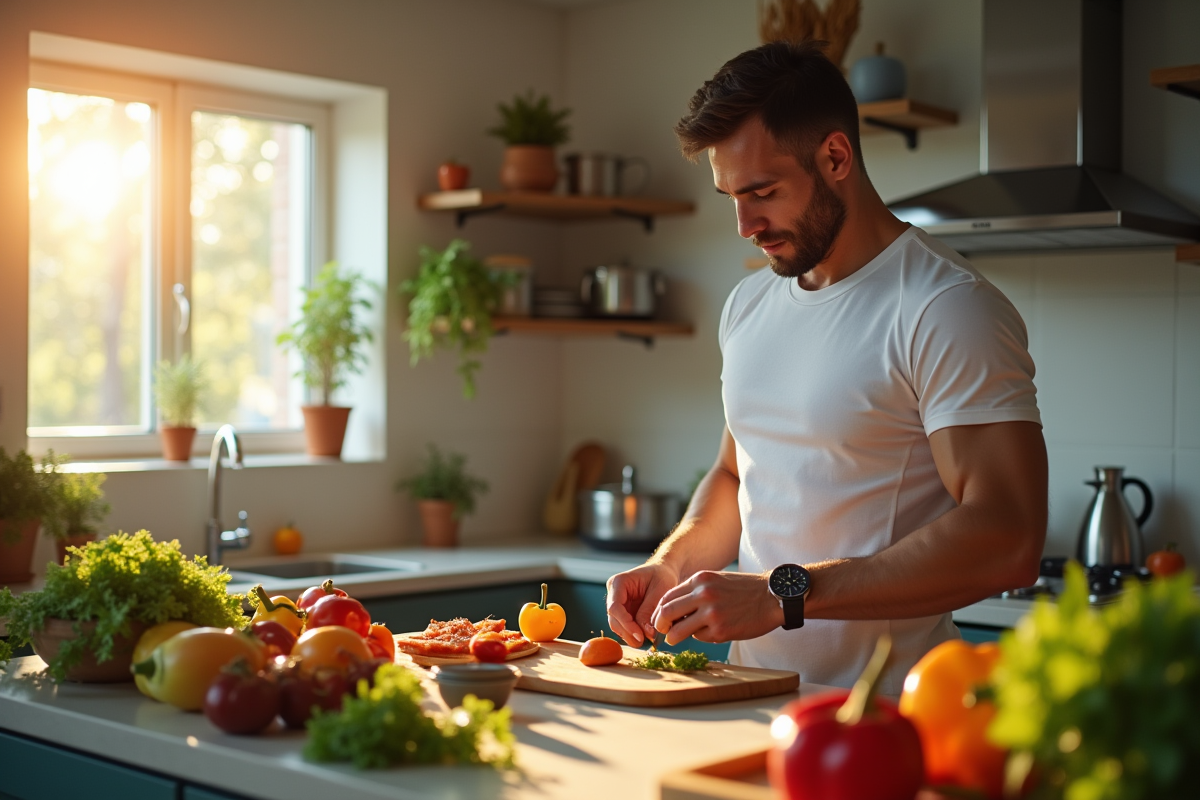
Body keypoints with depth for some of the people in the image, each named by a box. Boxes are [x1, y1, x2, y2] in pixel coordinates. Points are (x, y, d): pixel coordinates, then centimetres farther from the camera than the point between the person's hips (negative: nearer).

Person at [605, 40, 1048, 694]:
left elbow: (1005, 541, -17)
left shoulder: (949, 309, -9)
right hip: (753, 696, 7)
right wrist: (671, 565, 8)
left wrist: (785, 593, -19)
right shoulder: (748, 305, 16)